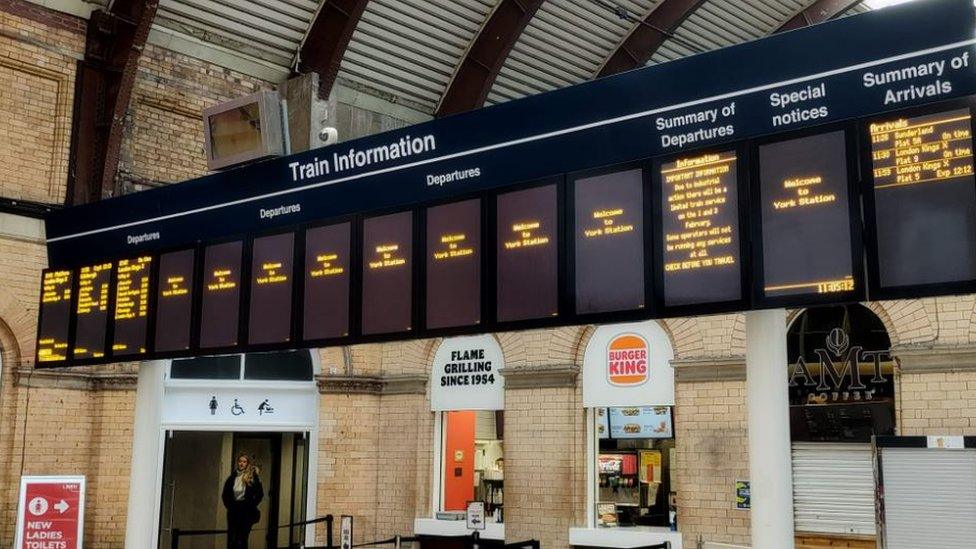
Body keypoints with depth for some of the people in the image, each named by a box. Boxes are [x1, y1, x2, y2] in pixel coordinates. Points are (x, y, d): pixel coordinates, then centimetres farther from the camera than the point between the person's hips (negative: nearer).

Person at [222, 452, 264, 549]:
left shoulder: (252, 477, -3)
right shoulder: (233, 476, 7)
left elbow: (260, 494, -2)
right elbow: (225, 494, 15)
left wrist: (251, 505, -5)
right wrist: (228, 505, 5)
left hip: (246, 512, -3)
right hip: (233, 511, 3)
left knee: (242, 540, -3)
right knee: (231, 539, 3)